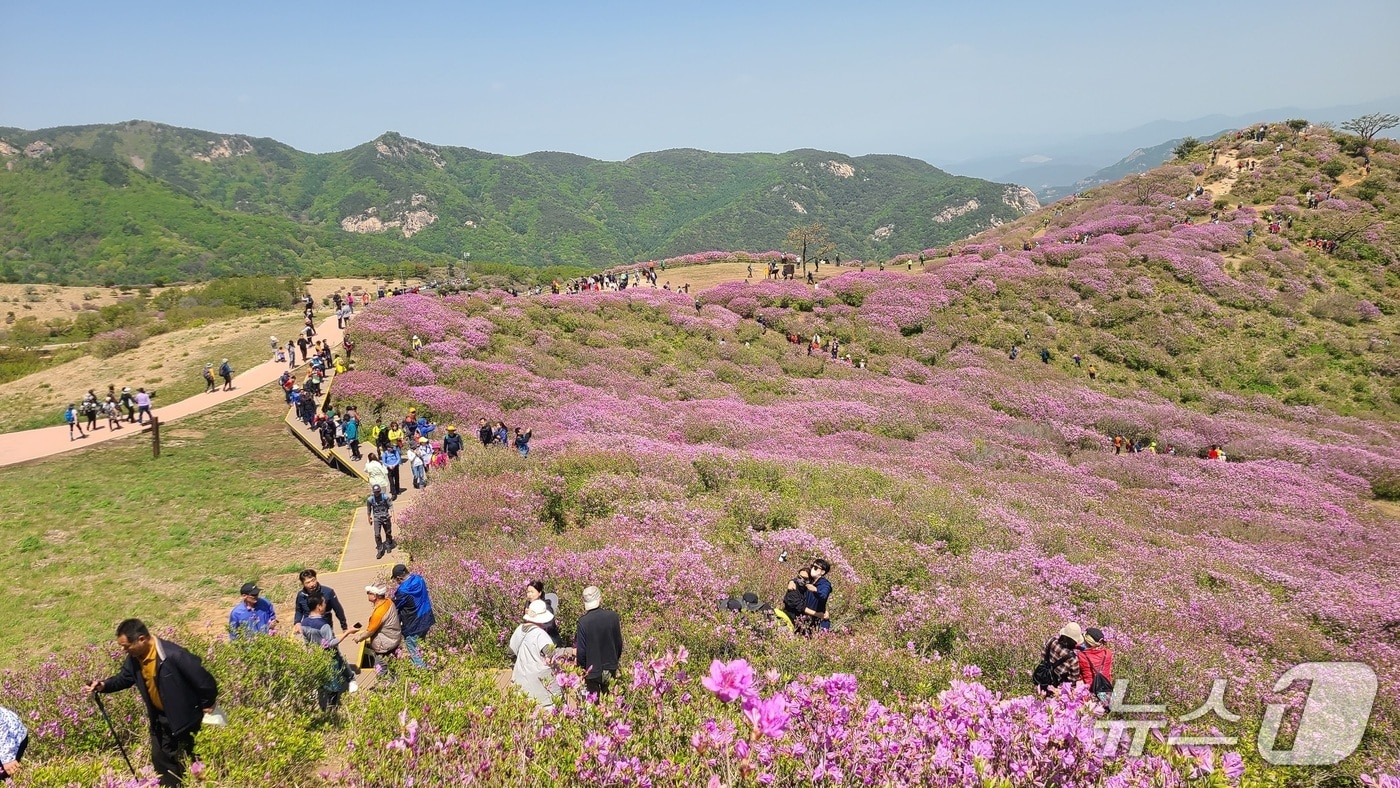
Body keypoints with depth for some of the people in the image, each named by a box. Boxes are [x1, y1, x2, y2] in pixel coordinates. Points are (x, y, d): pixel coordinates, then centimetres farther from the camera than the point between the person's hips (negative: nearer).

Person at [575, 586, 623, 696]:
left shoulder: (583, 621, -19)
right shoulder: (613, 616, -11)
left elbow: (581, 650, -13)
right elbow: (619, 643, 0)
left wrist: (582, 668, 4)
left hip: (592, 671, -3)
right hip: (610, 669, 3)